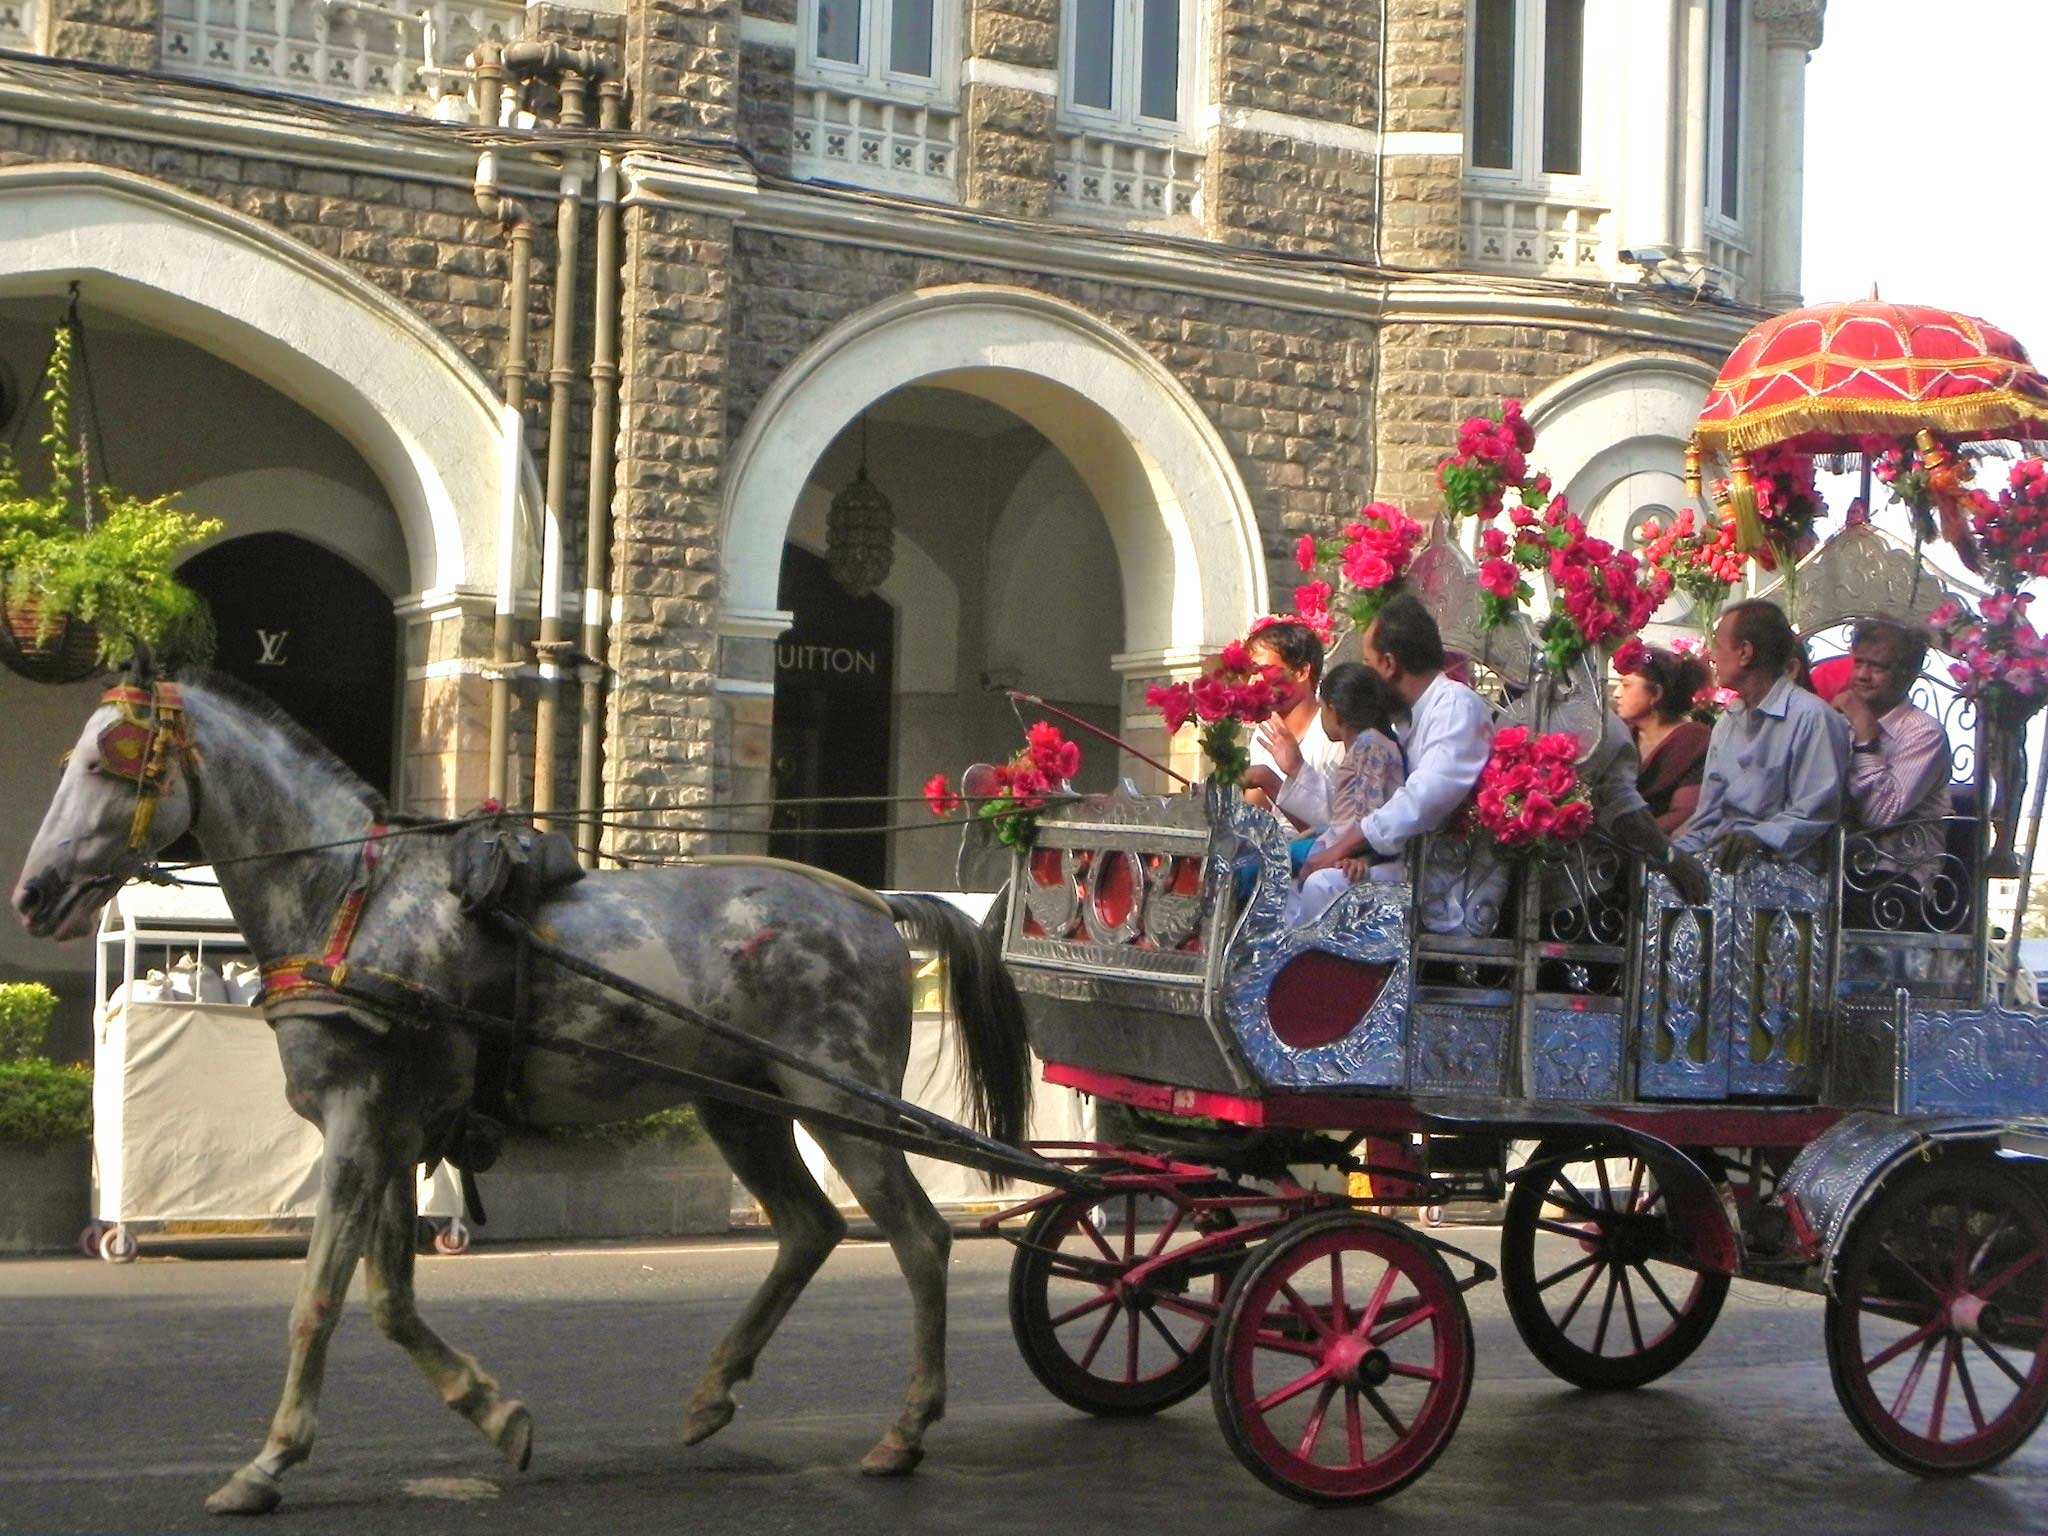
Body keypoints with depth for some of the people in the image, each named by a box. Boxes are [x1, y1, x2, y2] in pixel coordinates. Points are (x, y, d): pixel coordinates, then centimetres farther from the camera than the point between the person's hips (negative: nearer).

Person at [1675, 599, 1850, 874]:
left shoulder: (1812, 718, -5)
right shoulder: (1727, 723, 23)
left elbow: (1816, 814, -13)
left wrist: (1758, 838, -27)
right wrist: (1674, 852, 4)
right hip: (1721, 861, 7)